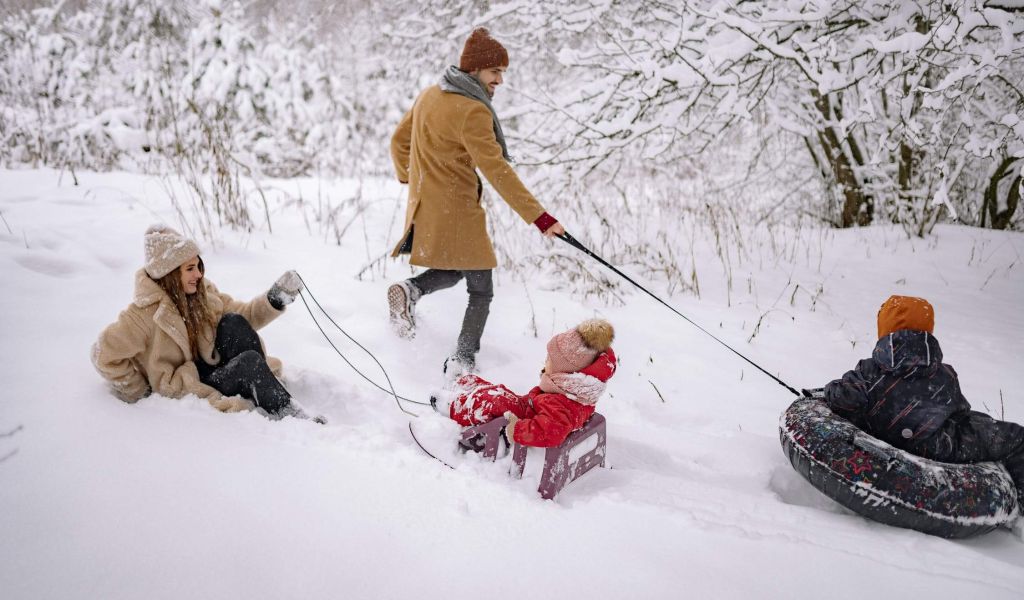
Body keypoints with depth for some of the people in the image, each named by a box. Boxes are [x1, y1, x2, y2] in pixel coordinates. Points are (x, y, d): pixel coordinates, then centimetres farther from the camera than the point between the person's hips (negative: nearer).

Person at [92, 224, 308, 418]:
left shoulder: (203, 292, 2)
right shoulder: (147, 312, -17)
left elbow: (242, 316, 4)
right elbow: (104, 355, -13)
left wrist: (276, 298, -12)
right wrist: (139, 392, -6)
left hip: (214, 370, 6)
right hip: (182, 391, -6)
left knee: (233, 323, -19)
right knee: (249, 361, -27)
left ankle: (263, 392, -19)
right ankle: (290, 416, -21)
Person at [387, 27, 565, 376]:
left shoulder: (429, 95, 8)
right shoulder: (472, 110, -18)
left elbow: (399, 141, 19)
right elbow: (496, 170, -24)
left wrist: (411, 179, 34)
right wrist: (539, 216, -24)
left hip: (424, 207, 8)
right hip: (456, 212, -8)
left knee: (453, 272, 25)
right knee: (481, 290, 6)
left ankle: (412, 290, -3)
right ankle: (462, 363, 5)